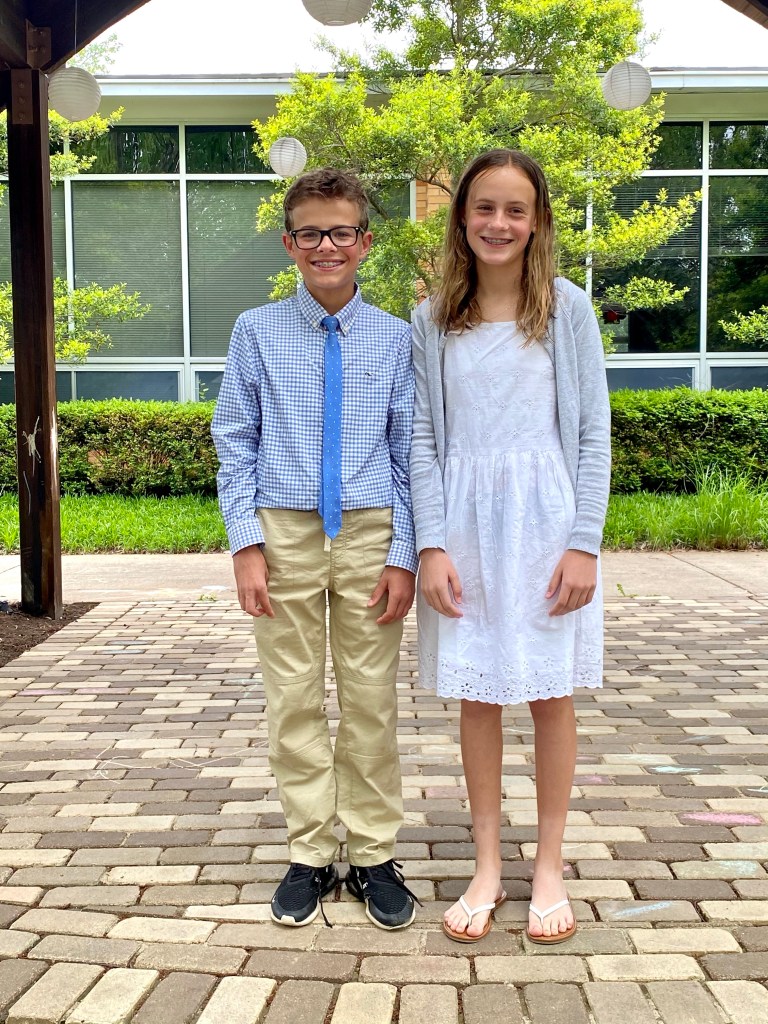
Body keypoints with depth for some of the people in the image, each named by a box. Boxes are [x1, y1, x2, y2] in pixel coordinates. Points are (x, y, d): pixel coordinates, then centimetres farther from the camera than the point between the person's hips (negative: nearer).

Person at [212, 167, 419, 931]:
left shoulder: (394, 338, 2)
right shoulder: (257, 332, 2)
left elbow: (409, 456, 2)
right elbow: (236, 446, 3)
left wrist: (404, 556, -4)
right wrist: (245, 544, -6)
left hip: (369, 534, 0)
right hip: (285, 533, 1)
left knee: (371, 702, 7)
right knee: (293, 703, 8)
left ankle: (374, 855, 21)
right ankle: (309, 855, 22)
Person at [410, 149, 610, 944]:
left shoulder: (566, 309, 1)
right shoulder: (433, 320, 5)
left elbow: (593, 432, -1)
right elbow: (423, 438, 3)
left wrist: (583, 542, -8)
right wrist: (431, 543, -6)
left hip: (544, 518, -1)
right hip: (464, 521, 2)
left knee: (550, 693, 5)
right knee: (476, 695, 7)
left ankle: (549, 868, 21)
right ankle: (486, 869, 21)